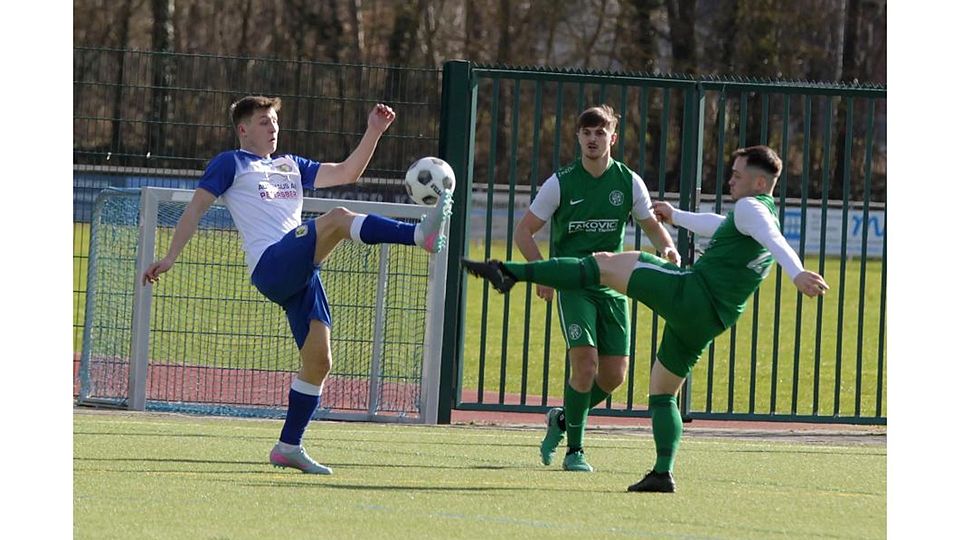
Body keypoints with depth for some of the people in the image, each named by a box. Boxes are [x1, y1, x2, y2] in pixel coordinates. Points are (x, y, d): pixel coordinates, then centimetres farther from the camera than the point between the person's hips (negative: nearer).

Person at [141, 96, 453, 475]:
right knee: (338, 219, -30)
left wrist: (374, 132, 17)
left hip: (302, 274, 7)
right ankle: (421, 235, -50)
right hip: (270, 265, -7)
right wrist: (170, 258, -4)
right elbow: (196, 208, 6)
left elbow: (346, 173, 28)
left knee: (319, 361, -1)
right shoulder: (231, 164, 12)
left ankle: (289, 446, 7)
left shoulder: (291, 166, 31)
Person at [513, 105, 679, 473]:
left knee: (614, 375, -2)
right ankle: (574, 450, -5)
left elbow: (652, 225, 14)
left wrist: (668, 248, -9)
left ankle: (563, 419, 26)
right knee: (585, 364, -19)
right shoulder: (561, 183, -4)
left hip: (612, 286, 3)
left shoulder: (628, 182, 3)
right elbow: (524, 231, 1)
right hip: (573, 286, -3)